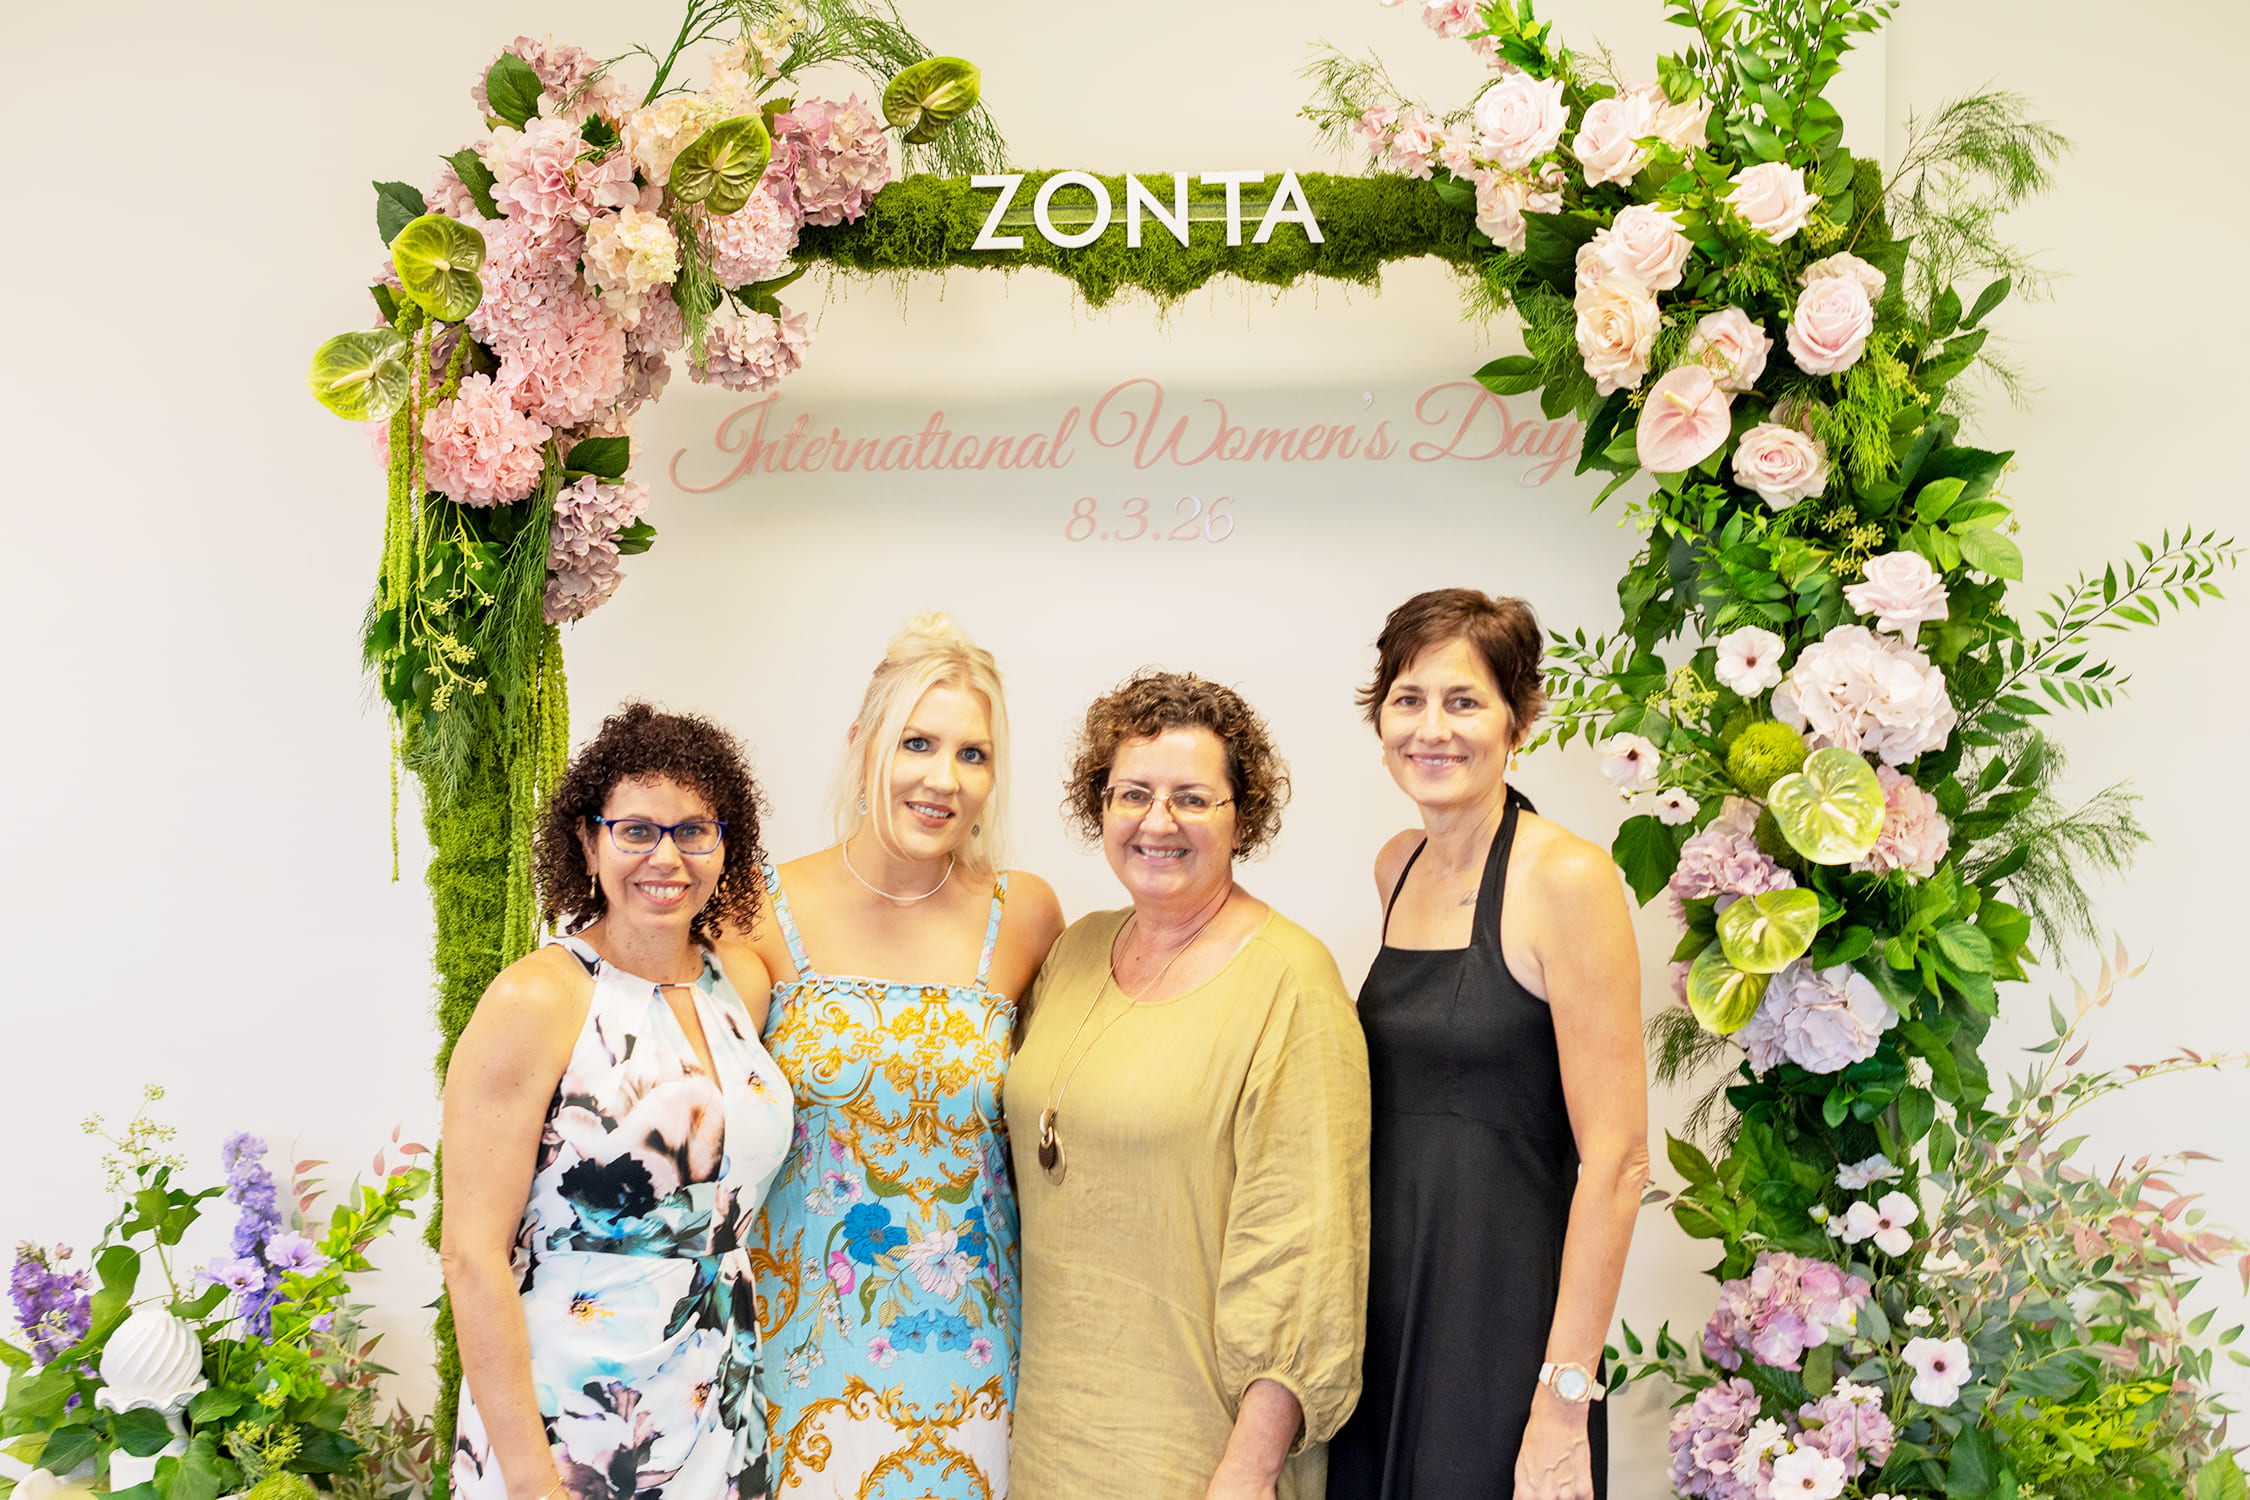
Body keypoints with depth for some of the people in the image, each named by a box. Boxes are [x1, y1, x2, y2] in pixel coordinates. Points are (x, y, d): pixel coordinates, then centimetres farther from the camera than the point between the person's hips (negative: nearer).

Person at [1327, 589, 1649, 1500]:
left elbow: (1616, 1158, -16)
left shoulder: (1566, 879, -14)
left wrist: (1564, 1401, -18)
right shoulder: (1397, 868, 7)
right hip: (1384, 1309, 6)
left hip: (1503, 1321, -6)